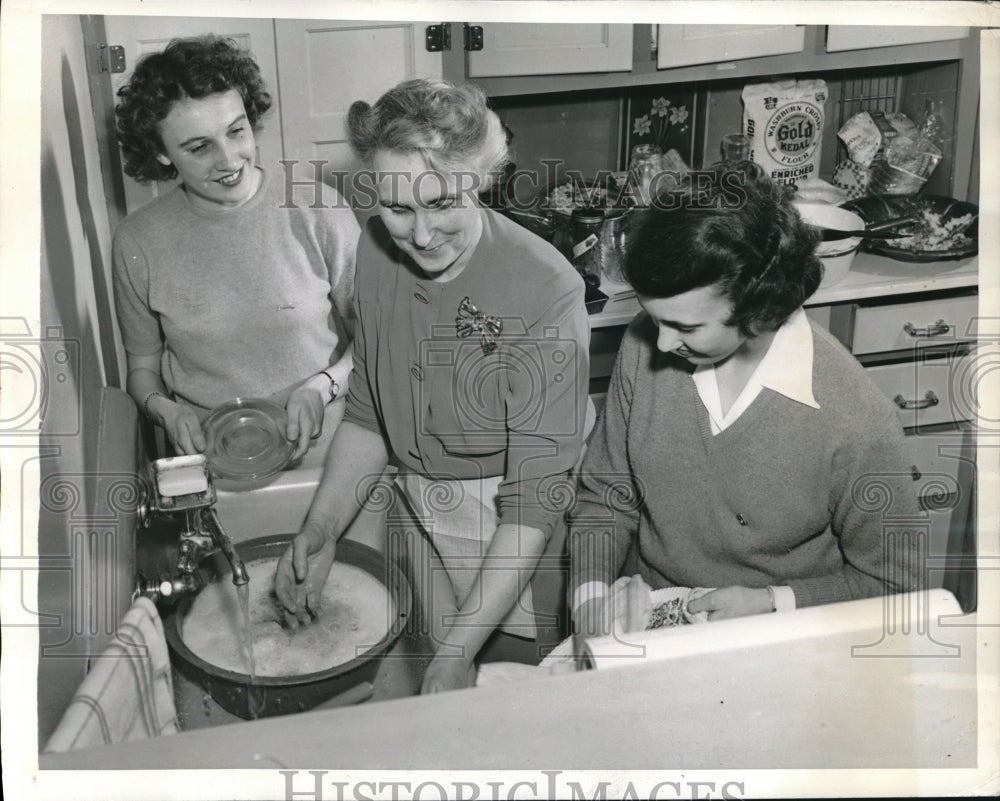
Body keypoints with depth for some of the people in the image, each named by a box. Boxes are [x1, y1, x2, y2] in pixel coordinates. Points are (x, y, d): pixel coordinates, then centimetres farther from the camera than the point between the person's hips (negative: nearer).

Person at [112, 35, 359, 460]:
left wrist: (322, 386, -12)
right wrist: (163, 408, -6)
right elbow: (142, 365, 14)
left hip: (322, 444, -2)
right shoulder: (137, 241, 2)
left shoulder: (318, 212, -4)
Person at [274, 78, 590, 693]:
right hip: (419, 509, 5)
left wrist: (460, 650, -29)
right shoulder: (378, 251, -5)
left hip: (513, 540, -5)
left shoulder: (545, 290, -26)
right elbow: (369, 413, 6)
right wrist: (321, 531, -7)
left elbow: (536, 499, -26)